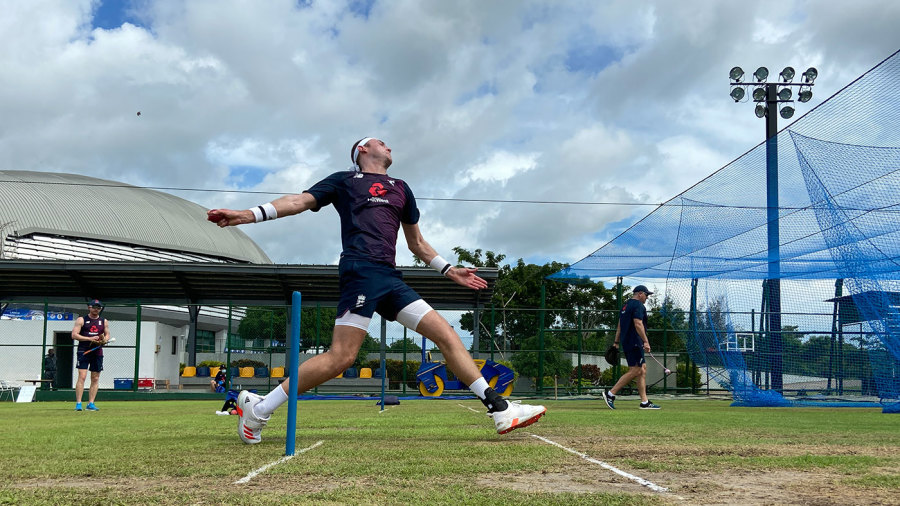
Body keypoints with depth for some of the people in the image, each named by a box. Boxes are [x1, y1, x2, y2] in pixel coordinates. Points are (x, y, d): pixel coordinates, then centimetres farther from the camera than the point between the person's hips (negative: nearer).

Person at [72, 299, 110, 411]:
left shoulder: (104, 321, 15)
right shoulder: (81, 320, 3)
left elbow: (107, 335, 19)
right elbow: (74, 335, -5)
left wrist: (104, 341, -5)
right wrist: (90, 339, -15)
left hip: (98, 352, 4)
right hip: (84, 351, -4)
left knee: (95, 379, 4)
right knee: (82, 377, -12)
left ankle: (91, 403, 9)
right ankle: (78, 404, -12)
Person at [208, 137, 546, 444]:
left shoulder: (400, 189, 29)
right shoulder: (345, 181, 15)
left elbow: (416, 243, 36)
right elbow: (300, 201, 4)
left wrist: (449, 270, 32)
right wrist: (249, 214, -9)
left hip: (389, 278, 6)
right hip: (361, 270, -6)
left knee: (446, 334, -1)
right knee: (341, 356, -17)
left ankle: (499, 409, 1)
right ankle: (258, 408, -7)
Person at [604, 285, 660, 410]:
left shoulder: (626, 305, 21)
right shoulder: (638, 305, -9)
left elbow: (619, 326, 22)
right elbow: (638, 324, -21)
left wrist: (616, 342, 22)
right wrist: (646, 341, -23)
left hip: (626, 342, 11)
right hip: (634, 343, -11)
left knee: (642, 369, 9)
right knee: (635, 371, -10)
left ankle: (644, 402, 8)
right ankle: (610, 394, -11)